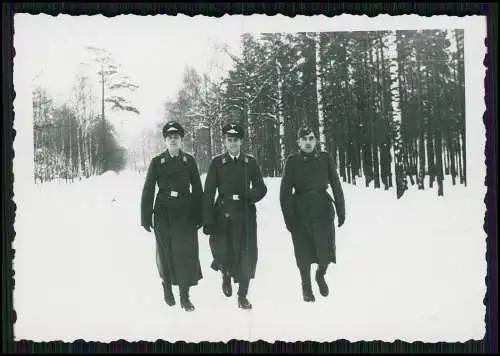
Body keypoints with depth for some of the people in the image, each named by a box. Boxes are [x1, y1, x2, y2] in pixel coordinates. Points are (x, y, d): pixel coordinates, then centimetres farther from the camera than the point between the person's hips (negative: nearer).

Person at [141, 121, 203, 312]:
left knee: (186, 251, -4)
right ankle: (167, 287, 27)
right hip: (164, 213, 0)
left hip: (185, 212, 0)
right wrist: (146, 217, -1)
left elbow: (197, 189, 6)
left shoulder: (189, 160, 6)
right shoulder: (157, 162, 4)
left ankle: (184, 296, 4)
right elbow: (148, 191, 3)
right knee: (166, 252, 6)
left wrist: (198, 216, 2)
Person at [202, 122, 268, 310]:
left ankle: (242, 296, 16)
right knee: (223, 253, -7)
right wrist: (208, 221, -8)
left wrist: (249, 196, -13)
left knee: (246, 255, 0)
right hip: (223, 215, -1)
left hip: (246, 215, 1)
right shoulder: (217, 162, 2)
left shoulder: (250, 162, 6)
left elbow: (261, 188, 10)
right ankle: (226, 275, 29)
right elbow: (208, 193, -1)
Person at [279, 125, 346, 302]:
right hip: (300, 212, -1)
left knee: (326, 250, -1)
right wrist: (288, 217, -9)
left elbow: (336, 186, 6)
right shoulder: (292, 161, -2)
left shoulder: (325, 158, 4)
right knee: (304, 253, 5)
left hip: (323, 209, 1)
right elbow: (285, 192, -3)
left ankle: (320, 275, 31)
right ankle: (306, 286, 26)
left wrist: (341, 211, 3)